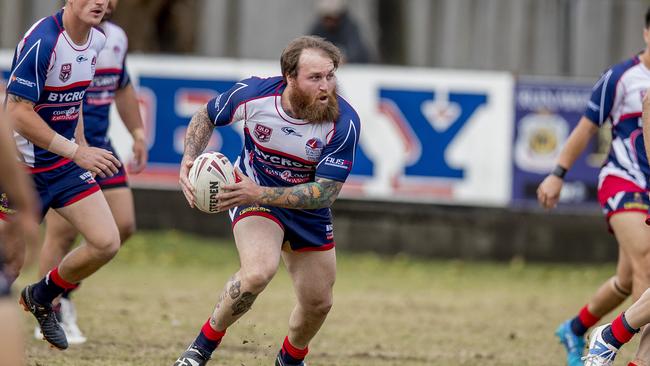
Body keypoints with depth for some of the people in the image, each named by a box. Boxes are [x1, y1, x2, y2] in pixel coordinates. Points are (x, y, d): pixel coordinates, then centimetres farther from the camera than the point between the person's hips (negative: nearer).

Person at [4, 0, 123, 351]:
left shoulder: (97, 40, 3)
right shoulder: (41, 41, -23)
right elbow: (18, 113, -25)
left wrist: (81, 147, 15)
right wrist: (76, 151, -25)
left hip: (65, 164, 7)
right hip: (25, 167, -7)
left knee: (106, 243, -2)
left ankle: (41, 296, 21)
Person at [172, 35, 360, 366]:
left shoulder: (343, 122, -28)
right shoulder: (253, 94, -25)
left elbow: (326, 192, -27)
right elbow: (206, 117, -3)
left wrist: (259, 194, -36)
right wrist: (189, 160, -20)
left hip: (308, 211, 3)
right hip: (253, 194, -3)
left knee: (318, 303, 11)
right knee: (259, 271, -32)